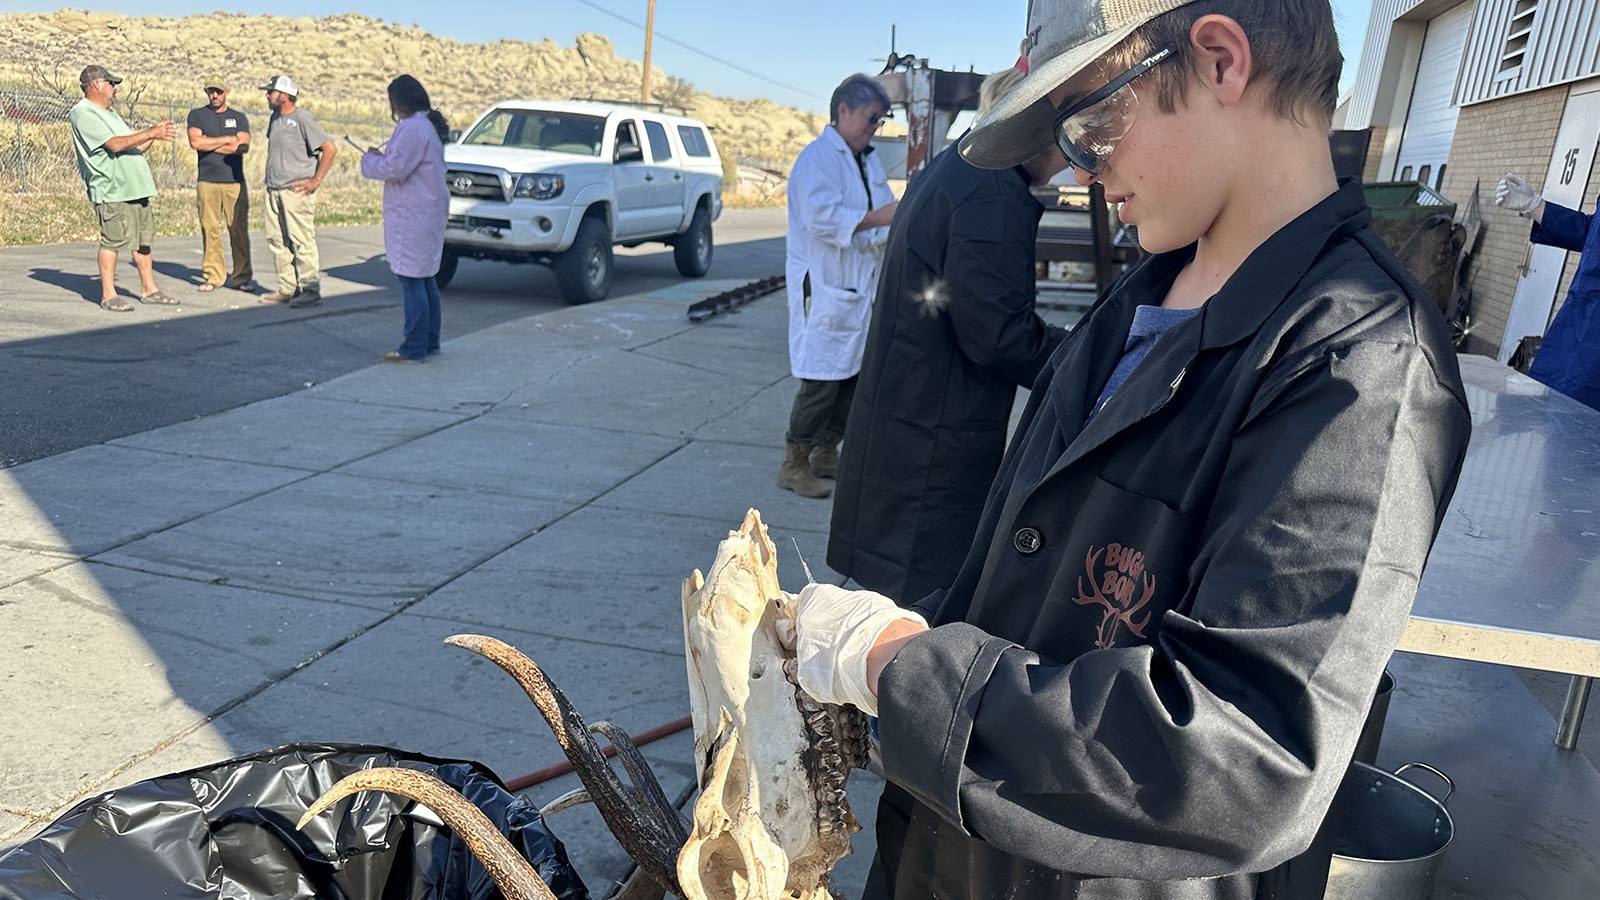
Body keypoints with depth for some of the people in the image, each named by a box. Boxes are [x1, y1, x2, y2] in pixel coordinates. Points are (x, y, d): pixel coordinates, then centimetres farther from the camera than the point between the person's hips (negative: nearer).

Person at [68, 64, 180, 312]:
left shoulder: (109, 113, 23)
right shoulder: (83, 114, -8)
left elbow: (134, 145, 22)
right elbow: (115, 144, -18)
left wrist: (153, 133, 9)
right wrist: (151, 134, -16)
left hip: (135, 187, 9)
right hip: (111, 189, -9)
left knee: (143, 240, 10)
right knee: (112, 241, -7)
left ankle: (149, 289, 17)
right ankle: (108, 295, -1)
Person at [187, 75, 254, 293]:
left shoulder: (239, 117, 14)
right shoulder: (197, 115, 13)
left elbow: (243, 146, -3)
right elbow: (195, 142, -5)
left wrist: (209, 144, -2)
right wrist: (227, 139, -2)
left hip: (235, 181, 0)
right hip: (207, 182, 0)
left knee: (239, 230, -3)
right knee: (210, 229, -3)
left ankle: (242, 277, 2)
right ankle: (213, 276, 3)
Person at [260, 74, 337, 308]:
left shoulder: (302, 119, -9)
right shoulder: (275, 118, 15)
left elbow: (330, 148, -16)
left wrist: (316, 181, -15)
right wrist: (271, 179, 20)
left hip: (296, 191, -9)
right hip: (274, 190, 9)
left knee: (302, 241, -7)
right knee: (277, 240, 9)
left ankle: (310, 290, -3)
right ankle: (287, 288, 16)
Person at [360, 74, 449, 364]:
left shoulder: (412, 128, -17)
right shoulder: (428, 125, 16)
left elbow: (395, 169, -21)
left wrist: (370, 160, -3)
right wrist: (384, 155, 16)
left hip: (413, 217, -11)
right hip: (428, 213, 11)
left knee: (411, 280, -7)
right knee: (425, 278, 16)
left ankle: (414, 349, -4)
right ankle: (430, 342, 24)